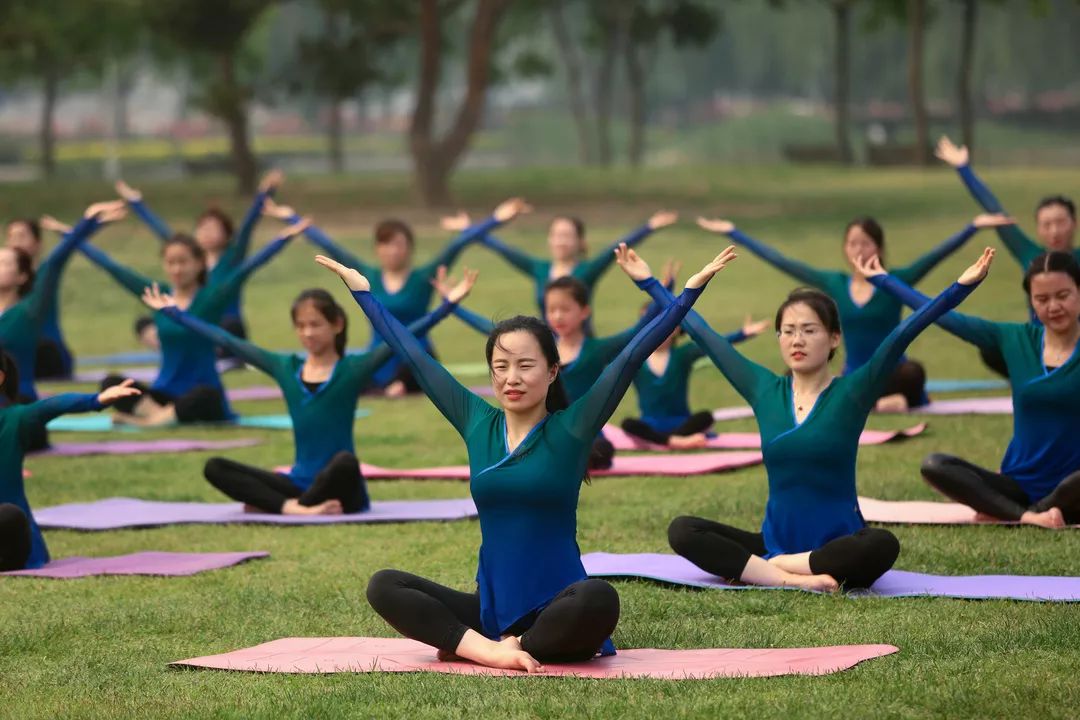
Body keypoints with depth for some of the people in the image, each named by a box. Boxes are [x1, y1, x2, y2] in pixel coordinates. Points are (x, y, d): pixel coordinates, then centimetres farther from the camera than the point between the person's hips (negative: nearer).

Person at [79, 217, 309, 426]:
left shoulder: (211, 297, -5)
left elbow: (245, 269, -16)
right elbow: (114, 269, 9)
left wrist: (284, 238, -28)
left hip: (202, 394, -4)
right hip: (164, 392, 4)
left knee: (204, 396, -39)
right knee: (110, 383, -19)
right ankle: (157, 413, -35)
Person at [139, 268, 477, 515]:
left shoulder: (353, 369, -3)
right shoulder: (285, 367, 9)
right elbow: (227, 341, 14)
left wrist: (449, 304, -24)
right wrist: (173, 313, 17)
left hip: (341, 488, -4)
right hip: (299, 480, 4)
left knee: (345, 462, -40)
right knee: (214, 468, -13)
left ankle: (277, 506, -22)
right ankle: (293, 507, -31)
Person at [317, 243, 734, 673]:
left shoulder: (571, 430, -2)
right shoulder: (477, 425, 7)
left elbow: (632, 356, -9)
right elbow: (413, 355, 13)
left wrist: (693, 288, -15)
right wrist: (360, 288, 18)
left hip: (554, 608, -4)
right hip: (492, 607, 4)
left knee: (599, 600, -37)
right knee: (384, 587, -15)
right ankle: (489, 649, -27)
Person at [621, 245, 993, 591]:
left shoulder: (851, 393, -4)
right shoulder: (765, 390, 6)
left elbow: (901, 335, -17)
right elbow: (703, 334, 11)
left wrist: (962, 286, -27)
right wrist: (648, 281, 15)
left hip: (836, 544, -3)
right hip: (776, 540, 3)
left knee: (882, 545, -37)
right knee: (682, 531, -18)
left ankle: (771, 567, -24)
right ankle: (792, 579, -33)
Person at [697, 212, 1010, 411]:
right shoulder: (834, 284, 5)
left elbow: (937, 255, -15)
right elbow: (780, 261, 7)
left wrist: (974, 226, -27)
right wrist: (732, 233, 8)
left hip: (889, 376, -5)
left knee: (913, 373, -37)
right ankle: (881, 401, -11)